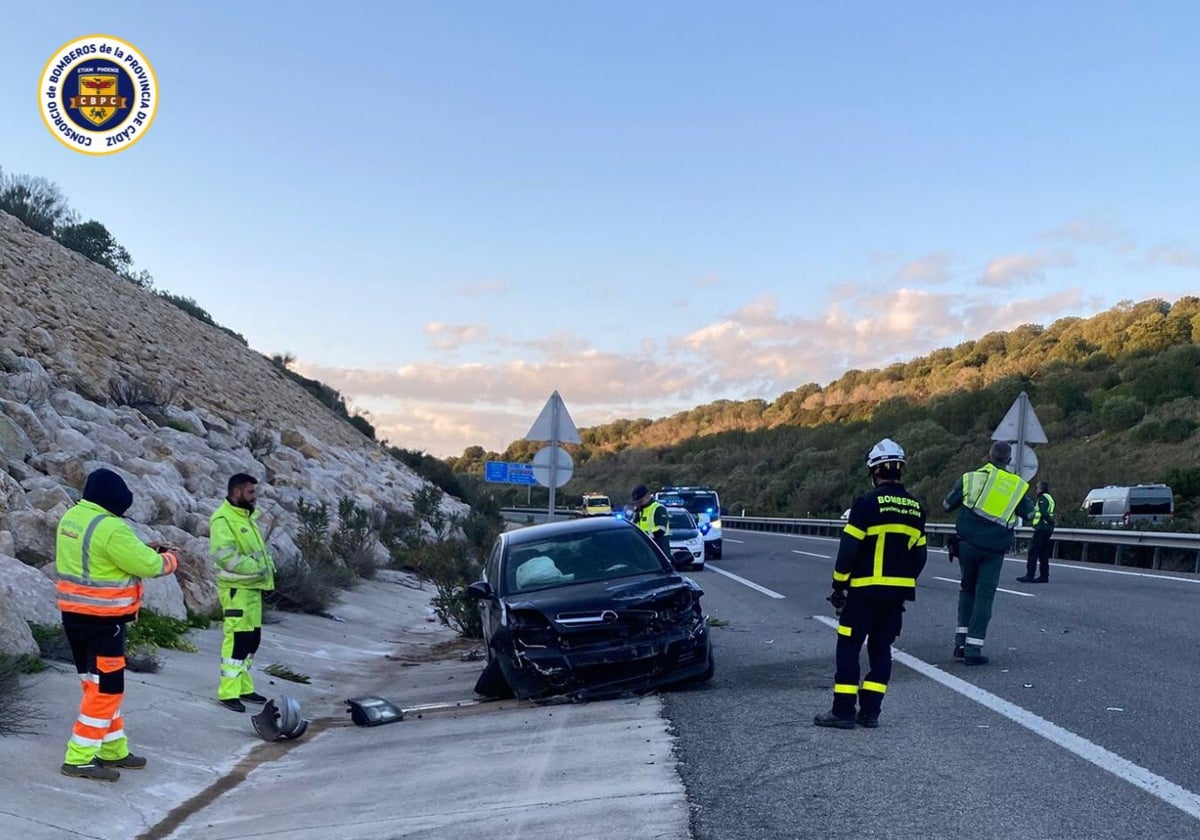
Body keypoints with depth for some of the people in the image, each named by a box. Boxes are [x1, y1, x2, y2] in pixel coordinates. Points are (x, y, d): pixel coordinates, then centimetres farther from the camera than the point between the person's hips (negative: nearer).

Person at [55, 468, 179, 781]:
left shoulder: (71, 518, 6)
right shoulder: (111, 528, -22)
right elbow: (148, 565, -17)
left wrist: (143, 549, 8)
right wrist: (169, 558, 4)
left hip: (74, 614, 10)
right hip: (103, 620, -10)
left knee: (98, 684, 18)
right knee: (106, 688, 0)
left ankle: (114, 751, 28)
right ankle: (79, 759, 3)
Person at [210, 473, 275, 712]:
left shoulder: (247, 516, 14)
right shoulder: (222, 519, -16)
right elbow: (225, 555, -24)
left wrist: (268, 565, 4)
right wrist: (256, 567, -21)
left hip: (252, 586, 10)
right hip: (236, 589, -10)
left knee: (252, 638, 15)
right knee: (237, 639, -9)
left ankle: (243, 687, 25)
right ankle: (228, 693, -3)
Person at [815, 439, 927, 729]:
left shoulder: (866, 504, -12)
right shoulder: (915, 508, 7)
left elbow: (849, 549, -13)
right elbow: (919, 554, 12)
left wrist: (838, 585, -3)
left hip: (865, 590, -6)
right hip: (897, 593, 6)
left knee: (848, 647, 1)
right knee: (881, 649, 12)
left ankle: (843, 711, -1)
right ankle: (870, 711, 12)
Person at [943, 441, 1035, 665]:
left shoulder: (970, 477, 0)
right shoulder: (1018, 485, 1)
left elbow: (947, 505, 8)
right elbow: (1029, 513, 13)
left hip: (967, 544, 1)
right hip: (994, 551, -1)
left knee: (967, 590, 18)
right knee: (984, 597, 3)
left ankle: (961, 642, 14)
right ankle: (973, 649, -1)